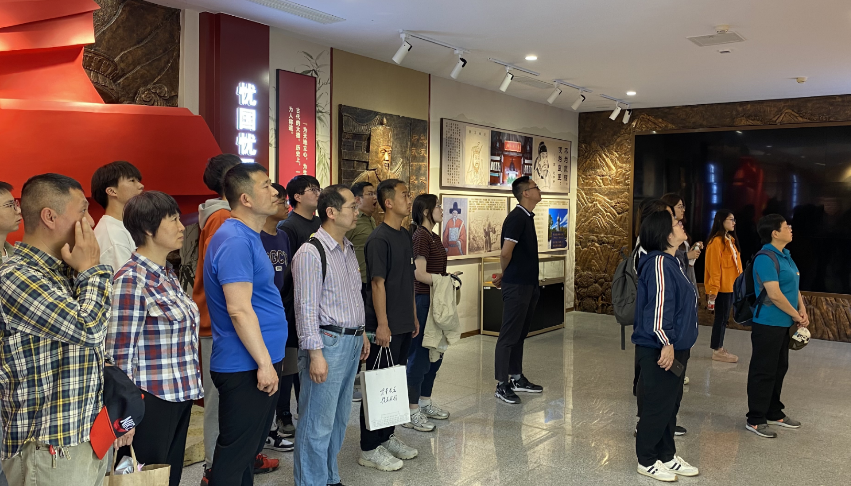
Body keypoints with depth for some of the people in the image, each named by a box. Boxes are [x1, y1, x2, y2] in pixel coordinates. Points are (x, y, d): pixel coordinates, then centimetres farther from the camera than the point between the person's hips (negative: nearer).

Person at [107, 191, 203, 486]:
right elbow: (120, 354, -17)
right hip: (152, 401, -8)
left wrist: (189, 385, 16)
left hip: (179, 396, 8)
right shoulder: (131, 280, -17)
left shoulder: (167, 273, 8)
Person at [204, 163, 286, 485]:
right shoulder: (235, 241, -18)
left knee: (249, 446, 19)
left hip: (258, 363, 10)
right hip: (246, 367, -10)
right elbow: (239, 309, -24)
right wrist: (265, 363, -22)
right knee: (234, 456, 1)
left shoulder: (249, 237, 14)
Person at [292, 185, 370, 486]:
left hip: (352, 342, 9)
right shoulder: (311, 253, -15)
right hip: (328, 343, -9)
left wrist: (361, 334, 20)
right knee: (318, 423, 0)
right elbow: (306, 308, -17)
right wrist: (315, 353, -20)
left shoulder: (349, 250, 13)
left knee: (340, 418, 18)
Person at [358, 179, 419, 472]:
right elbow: (378, 283, -17)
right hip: (386, 326, -9)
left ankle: (387, 437, 30)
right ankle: (370, 449, 10)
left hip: (404, 325, 9)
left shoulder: (405, 236, 12)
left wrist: (413, 316, 17)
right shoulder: (379, 239, -14)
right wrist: (382, 325, -19)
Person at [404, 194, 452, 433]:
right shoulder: (421, 236, -14)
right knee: (419, 355, -4)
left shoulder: (434, 236, 15)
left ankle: (425, 403, 28)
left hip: (434, 301, 10)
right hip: (422, 300, -10)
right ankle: (411, 412, 5)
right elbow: (420, 274, -20)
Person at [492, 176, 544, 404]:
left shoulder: (527, 217, 13)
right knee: (509, 335, -3)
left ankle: (517, 378, 26)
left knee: (520, 334, 16)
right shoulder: (517, 218, -17)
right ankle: (502, 385, 4)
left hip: (527, 284, 9)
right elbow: (505, 252, -21)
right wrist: (506, 275, -3)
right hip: (516, 285, -9)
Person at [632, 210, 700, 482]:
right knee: (657, 406, 2)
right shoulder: (659, 262, -18)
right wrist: (666, 343, -23)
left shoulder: (672, 262, 13)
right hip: (659, 351, -10)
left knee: (671, 404, 18)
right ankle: (647, 461, 16)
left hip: (675, 349, 10)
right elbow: (659, 306, -24)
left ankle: (667, 456, 31)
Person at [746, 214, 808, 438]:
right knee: (763, 371, -2)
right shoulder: (766, 258, -19)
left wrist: (803, 310, 2)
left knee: (779, 368, 18)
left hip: (783, 323, 10)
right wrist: (797, 315, -12)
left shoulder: (785, 255, 11)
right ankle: (755, 420, 7)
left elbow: (794, 286, 17)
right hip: (768, 324, -10)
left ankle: (774, 413, 32)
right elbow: (774, 295, -23)